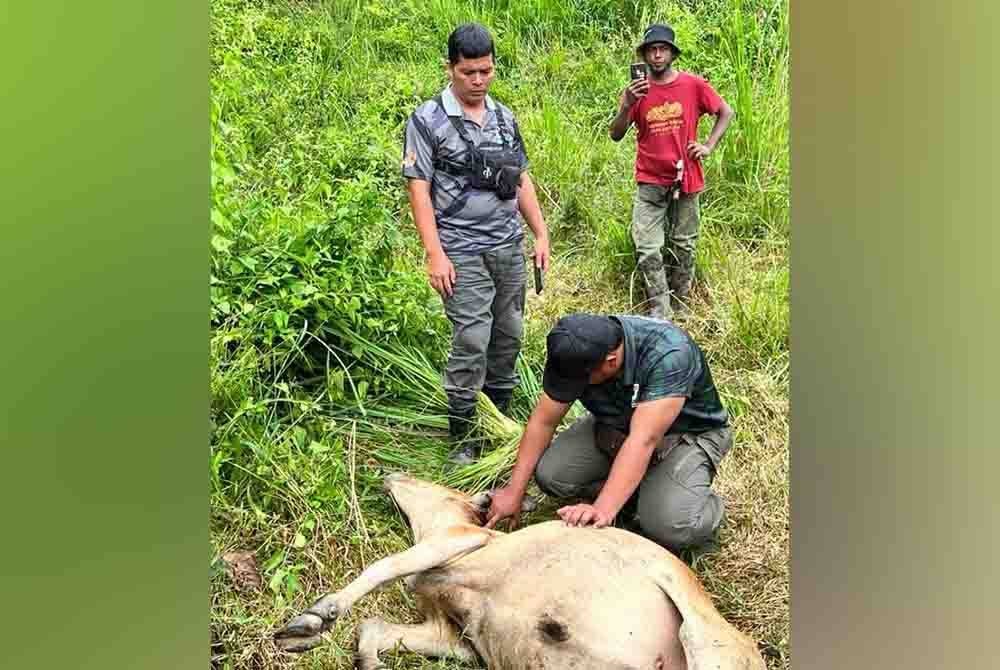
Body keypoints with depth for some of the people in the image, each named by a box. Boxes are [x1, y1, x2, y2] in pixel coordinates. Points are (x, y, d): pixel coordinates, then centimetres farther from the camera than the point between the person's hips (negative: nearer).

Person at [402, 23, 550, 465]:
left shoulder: (505, 117, 12)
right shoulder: (427, 120, -5)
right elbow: (418, 189, -9)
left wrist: (541, 234, 12)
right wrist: (434, 254, -15)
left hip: (510, 247, 6)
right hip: (463, 253, -6)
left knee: (509, 336, 11)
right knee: (472, 343, -8)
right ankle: (464, 436, 6)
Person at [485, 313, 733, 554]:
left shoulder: (669, 355, -35)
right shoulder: (575, 354, -19)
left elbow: (644, 440, -42)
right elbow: (543, 421, -10)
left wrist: (603, 509, -49)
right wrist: (515, 490, -13)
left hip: (688, 434, -5)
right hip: (614, 426, 5)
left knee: (674, 527, -30)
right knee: (549, 474, -18)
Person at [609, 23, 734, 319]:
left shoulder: (694, 85, -3)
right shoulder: (636, 90, -2)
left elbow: (726, 112, 10)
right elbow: (615, 135, -5)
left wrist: (709, 146, -1)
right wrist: (627, 106, -22)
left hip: (686, 179, 1)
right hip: (650, 183, 0)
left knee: (684, 246, 11)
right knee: (647, 249, -8)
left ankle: (679, 309, 25)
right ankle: (659, 313, 0)